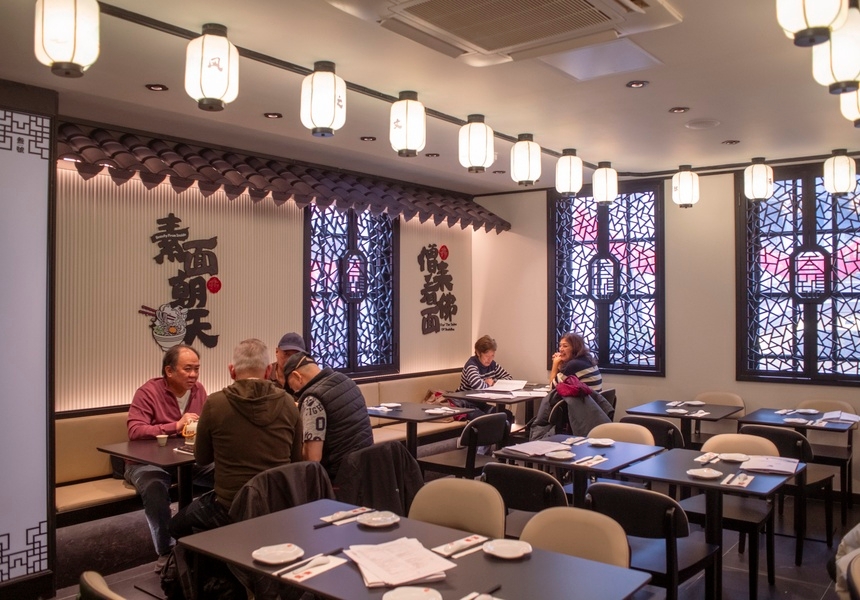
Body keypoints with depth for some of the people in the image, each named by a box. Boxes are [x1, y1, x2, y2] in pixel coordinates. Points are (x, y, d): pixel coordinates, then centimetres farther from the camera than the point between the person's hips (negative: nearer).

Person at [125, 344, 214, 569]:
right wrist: (176, 426, -28)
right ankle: (166, 551, -15)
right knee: (155, 488, -37)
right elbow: (135, 431, -22)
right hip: (148, 462, -4)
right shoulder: (148, 392, -11)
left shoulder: (198, 389, 5)